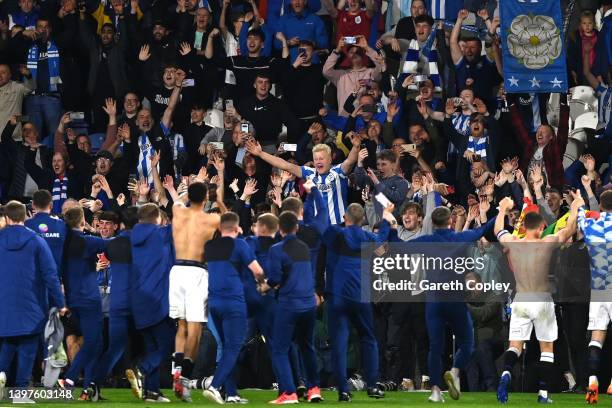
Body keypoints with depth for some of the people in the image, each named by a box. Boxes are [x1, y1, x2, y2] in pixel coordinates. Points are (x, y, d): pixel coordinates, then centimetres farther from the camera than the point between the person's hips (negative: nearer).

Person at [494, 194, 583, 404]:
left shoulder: (512, 243, -3)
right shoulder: (547, 244, -10)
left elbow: (498, 229, 19)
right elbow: (570, 229, 3)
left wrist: (503, 209, 37)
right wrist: (575, 207, 20)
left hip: (520, 301, 2)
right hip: (542, 301, -2)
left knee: (515, 345, 3)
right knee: (546, 348, 10)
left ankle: (506, 372, -28)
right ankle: (543, 392, 7)